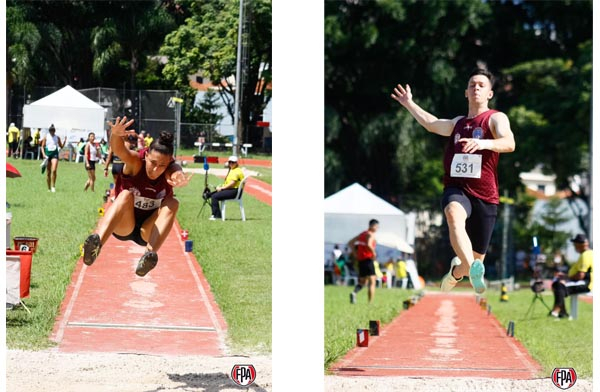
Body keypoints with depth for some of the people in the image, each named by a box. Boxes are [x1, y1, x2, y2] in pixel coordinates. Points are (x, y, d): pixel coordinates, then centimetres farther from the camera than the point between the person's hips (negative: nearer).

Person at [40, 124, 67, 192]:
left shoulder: (57, 138, 7)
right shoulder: (46, 137, 5)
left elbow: (61, 146, 13)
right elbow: (42, 146, 6)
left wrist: (64, 141, -5)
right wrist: (43, 154, -9)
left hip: (55, 153, 0)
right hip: (47, 154, 0)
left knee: (54, 170, -18)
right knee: (48, 172, 4)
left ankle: (53, 186, -11)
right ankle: (49, 188, 13)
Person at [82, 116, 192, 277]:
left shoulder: (170, 170, -15)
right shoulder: (136, 163, -17)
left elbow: (176, 173, -41)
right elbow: (118, 149, -39)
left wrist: (178, 177, -66)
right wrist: (115, 135, -63)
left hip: (147, 232, 1)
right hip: (123, 226, -1)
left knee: (172, 203, -25)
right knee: (126, 195, -31)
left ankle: (151, 253, -43)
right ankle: (97, 242, -52)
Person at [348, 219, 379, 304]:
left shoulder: (362, 234, 17)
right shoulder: (370, 234, -8)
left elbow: (350, 243, 21)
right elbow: (368, 244, -29)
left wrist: (356, 253, 16)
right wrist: (374, 252, -14)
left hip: (360, 261, 8)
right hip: (368, 260, -8)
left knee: (362, 282, 16)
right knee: (372, 282, -3)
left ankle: (354, 293, -13)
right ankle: (370, 303, -10)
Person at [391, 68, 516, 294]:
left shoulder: (496, 118, 2)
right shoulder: (457, 123, 19)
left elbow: (509, 143, -19)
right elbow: (432, 124, 41)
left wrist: (483, 143, -38)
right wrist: (409, 104, 49)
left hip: (484, 195, -2)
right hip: (456, 189, 2)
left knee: (476, 258, 6)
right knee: (455, 216, -37)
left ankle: (455, 273, 43)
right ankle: (474, 271, -57)